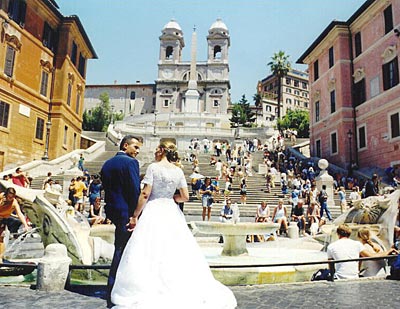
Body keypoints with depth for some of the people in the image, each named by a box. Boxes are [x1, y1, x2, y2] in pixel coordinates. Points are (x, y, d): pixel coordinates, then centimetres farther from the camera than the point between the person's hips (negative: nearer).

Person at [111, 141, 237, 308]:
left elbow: (145, 194, -12)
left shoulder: (153, 167, -8)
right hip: (171, 214, 5)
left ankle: (148, 293, 4)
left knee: (151, 253, 0)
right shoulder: (178, 171, 5)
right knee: (176, 252, 12)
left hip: (153, 212, -5)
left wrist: (135, 216, -5)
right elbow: (185, 196, 6)